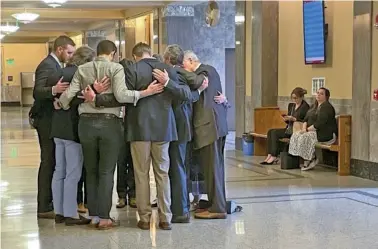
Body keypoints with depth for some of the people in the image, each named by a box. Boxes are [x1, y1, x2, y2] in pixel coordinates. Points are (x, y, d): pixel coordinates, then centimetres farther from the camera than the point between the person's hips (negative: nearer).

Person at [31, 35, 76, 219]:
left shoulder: (54, 65, 15)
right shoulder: (47, 66, -16)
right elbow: (37, 92, -28)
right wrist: (54, 90, -45)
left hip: (52, 119, 10)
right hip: (47, 120, -10)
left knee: (51, 162, 11)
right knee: (48, 162, -7)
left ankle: (48, 202, 18)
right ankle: (44, 207, -3)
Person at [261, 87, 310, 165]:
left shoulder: (305, 106, -8)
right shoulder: (291, 105, 16)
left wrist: (293, 119, -19)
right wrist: (286, 119, -2)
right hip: (289, 128, 9)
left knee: (275, 133, -21)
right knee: (270, 131, -9)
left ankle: (274, 157, -17)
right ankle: (270, 155, -17)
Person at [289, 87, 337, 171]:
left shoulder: (327, 107, -12)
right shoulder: (315, 106, 19)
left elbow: (319, 124, -21)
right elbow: (306, 119, 16)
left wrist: (307, 129, -16)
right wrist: (304, 128, -3)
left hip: (326, 134, -10)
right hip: (312, 131, 10)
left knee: (304, 137, -30)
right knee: (295, 136, -11)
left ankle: (311, 160, -14)